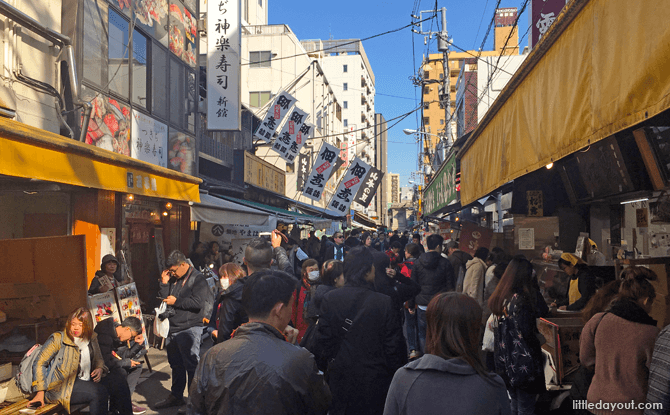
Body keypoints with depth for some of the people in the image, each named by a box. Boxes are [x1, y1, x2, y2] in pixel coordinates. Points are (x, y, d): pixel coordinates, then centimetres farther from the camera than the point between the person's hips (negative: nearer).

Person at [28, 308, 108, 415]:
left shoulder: (92, 338, 14)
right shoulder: (58, 339, -1)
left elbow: (99, 359, 26)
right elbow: (39, 364, -2)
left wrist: (99, 369, 0)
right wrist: (40, 392, -9)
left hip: (85, 382, 5)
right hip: (59, 387, -5)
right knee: (98, 392, -31)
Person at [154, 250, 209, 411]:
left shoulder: (197, 279, -9)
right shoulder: (173, 279, 15)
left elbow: (198, 303, -20)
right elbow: (163, 299, 16)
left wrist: (176, 301, -13)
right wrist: (164, 284, 2)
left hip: (190, 329, -8)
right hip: (173, 329, 8)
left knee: (192, 365, -4)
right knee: (176, 365, 18)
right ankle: (176, 396, 32)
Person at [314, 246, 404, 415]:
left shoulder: (329, 299, -9)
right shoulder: (384, 303, -15)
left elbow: (323, 339, -3)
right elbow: (392, 345, -9)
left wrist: (323, 366, 11)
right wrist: (395, 372, 5)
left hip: (339, 375, 2)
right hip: (374, 377, -2)